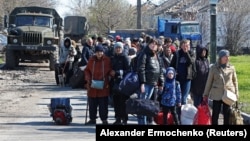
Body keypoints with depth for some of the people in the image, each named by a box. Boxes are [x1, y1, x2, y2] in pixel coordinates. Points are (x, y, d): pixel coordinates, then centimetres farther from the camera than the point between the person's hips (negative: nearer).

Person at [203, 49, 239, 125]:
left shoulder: (231, 67, 2)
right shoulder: (214, 68, -2)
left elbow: (235, 81, 9)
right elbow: (209, 81, 3)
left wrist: (236, 93, 4)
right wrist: (206, 94, 4)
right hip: (217, 94, -1)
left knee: (227, 114, 6)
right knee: (215, 114, 2)